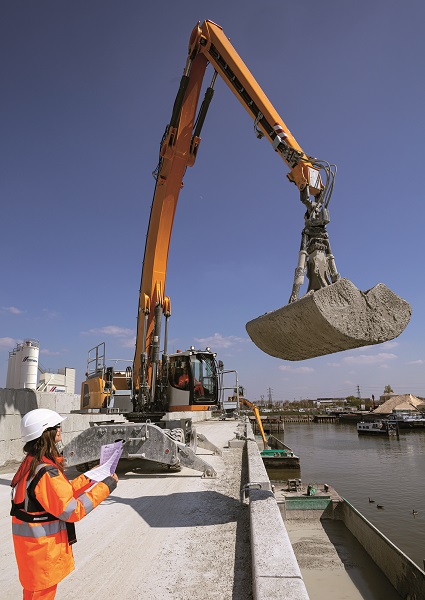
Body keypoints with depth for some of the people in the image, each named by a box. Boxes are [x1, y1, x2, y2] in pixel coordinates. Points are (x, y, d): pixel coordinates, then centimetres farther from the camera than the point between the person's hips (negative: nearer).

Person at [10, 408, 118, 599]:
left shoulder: (31, 462, 1)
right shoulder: (46, 472, -30)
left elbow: (63, 491, 8)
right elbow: (73, 510, -26)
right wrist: (105, 486, -20)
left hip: (33, 544, 9)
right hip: (42, 548, -9)